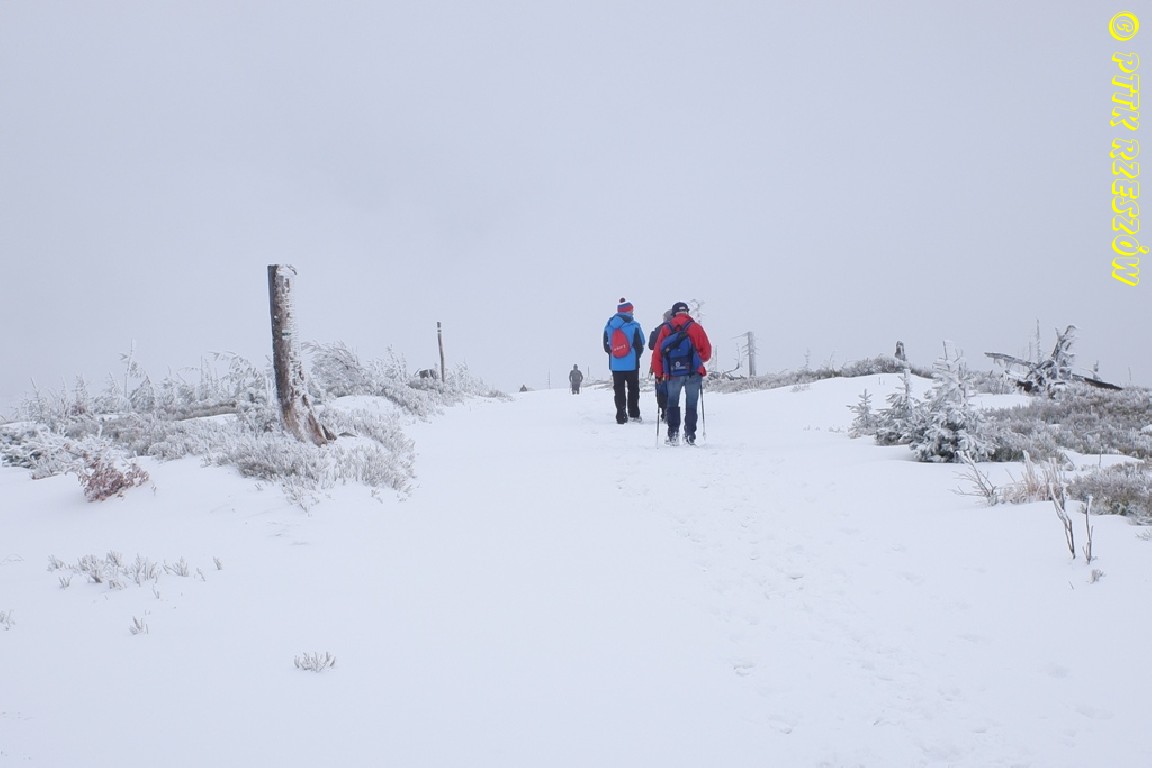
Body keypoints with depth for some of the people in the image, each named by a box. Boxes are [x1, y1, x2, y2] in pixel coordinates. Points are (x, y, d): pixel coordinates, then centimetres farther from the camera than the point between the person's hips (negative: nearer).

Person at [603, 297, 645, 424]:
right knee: (633, 389, 11)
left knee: (619, 390, 6)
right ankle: (634, 414, 12)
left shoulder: (609, 326, 2)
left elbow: (606, 346, 8)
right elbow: (640, 346, -4)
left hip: (615, 365, 3)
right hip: (632, 364, -3)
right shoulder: (634, 326, -9)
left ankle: (621, 416, 4)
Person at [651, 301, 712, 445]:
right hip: (693, 372, -1)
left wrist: (658, 374, 11)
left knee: (673, 403, 14)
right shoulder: (695, 327, 1)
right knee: (691, 404, 8)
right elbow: (706, 352, 0)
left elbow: (657, 353, 3)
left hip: (673, 373, 1)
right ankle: (690, 435, 6)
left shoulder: (665, 329, 5)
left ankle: (673, 434, 7)